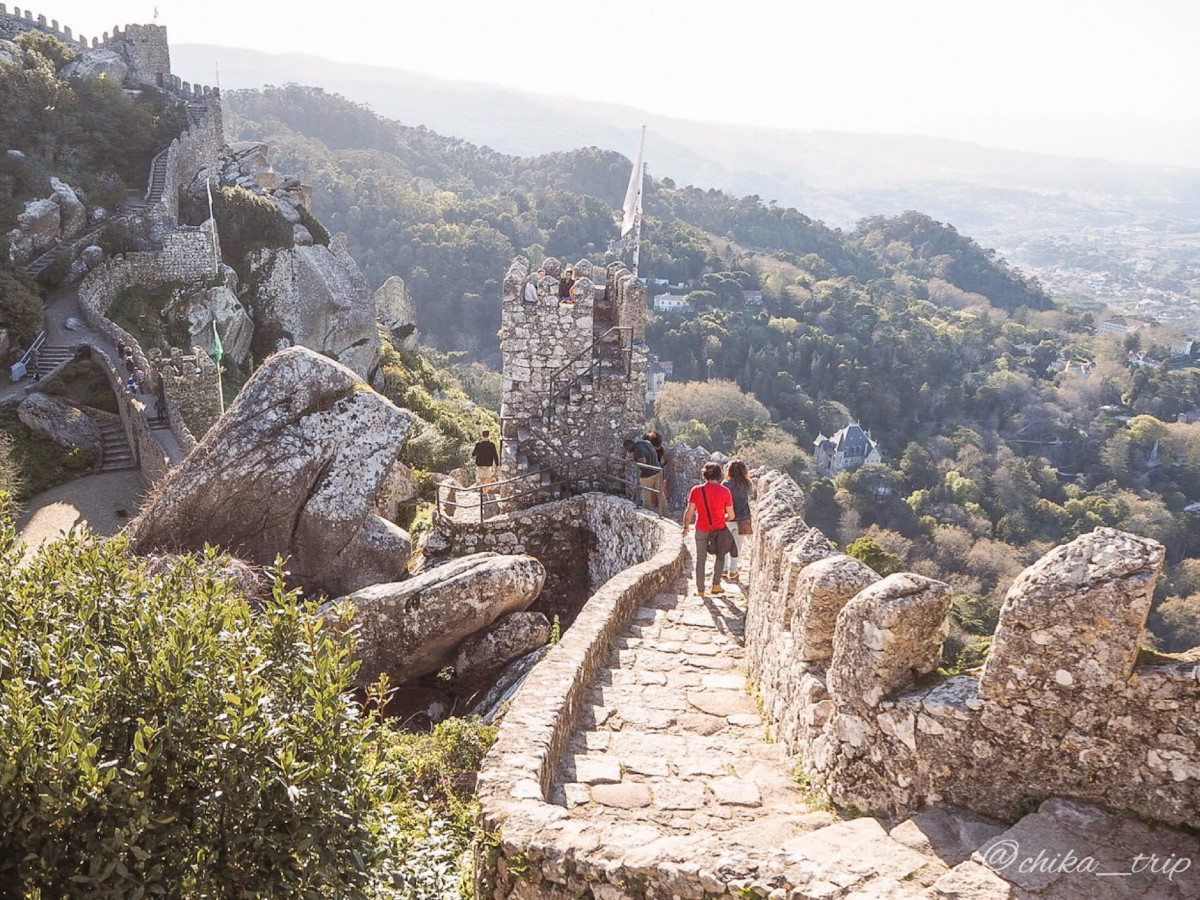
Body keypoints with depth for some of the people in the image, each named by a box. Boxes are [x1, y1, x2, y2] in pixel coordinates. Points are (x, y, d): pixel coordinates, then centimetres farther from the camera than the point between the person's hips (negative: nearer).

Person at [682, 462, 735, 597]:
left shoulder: (696, 490, -9)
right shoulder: (724, 491, -10)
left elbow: (689, 512, -9)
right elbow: (731, 515, -8)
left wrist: (686, 527, 7)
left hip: (701, 530, 1)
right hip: (719, 529, 0)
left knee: (700, 559, 14)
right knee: (719, 556, 23)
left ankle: (700, 589, 18)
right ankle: (716, 585, 18)